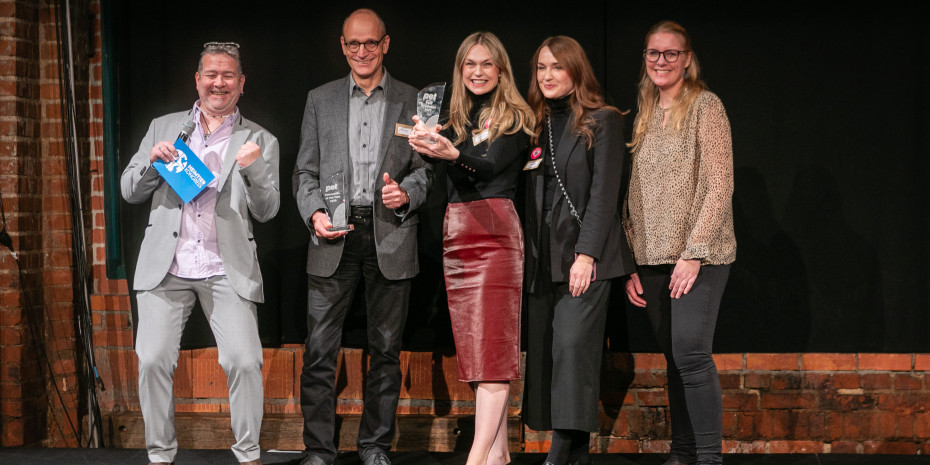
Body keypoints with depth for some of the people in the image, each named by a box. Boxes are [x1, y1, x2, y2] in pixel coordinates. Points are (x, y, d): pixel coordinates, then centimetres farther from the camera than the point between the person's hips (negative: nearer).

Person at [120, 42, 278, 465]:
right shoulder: (164, 128, 14)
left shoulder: (260, 141, 9)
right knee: (153, 361, -6)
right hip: (166, 266, 1)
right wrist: (152, 162, -6)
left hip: (226, 271, -1)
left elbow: (266, 211, 2)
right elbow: (129, 192, 14)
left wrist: (254, 169, -16)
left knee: (244, 362, -12)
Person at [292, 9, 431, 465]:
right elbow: (305, 170, 9)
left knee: (385, 349, 6)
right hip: (334, 238, 0)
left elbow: (425, 168, 7)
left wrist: (406, 194, -14)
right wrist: (314, 212, -8)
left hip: (390, 235, 0)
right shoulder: (320, 100, 11)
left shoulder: (411, 101, 8)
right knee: (319, 350, -4)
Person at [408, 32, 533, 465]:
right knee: (474, 346, 5)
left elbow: (492, 165, -19)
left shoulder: (514, 119, -1)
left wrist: (454, 153, -37)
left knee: (491, 345, -11)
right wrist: (425, 145, -13)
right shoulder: (454, 118, 16)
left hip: (495, 232, -6)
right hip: (455, 233, 6)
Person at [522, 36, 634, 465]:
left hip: (585, 253, -6)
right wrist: (527, 254, 7)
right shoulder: (537, 124, 16)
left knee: (573, 345, -15)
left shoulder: (602, 122, -1)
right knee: (544, 350, 2)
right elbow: (529, 195, 16)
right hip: (543, 257, 6)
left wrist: (587, 254, -16)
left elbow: (604, 192, -8)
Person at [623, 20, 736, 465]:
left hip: (698, 256, -6)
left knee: (690, 351, -16)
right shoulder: (644, 116, 16)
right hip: (652, 259, 6)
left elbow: (720, 186, -9)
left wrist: (694, 253, -15)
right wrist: (630, 264, 8)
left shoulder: (705, 106, -2)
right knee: (673, 358, 7)